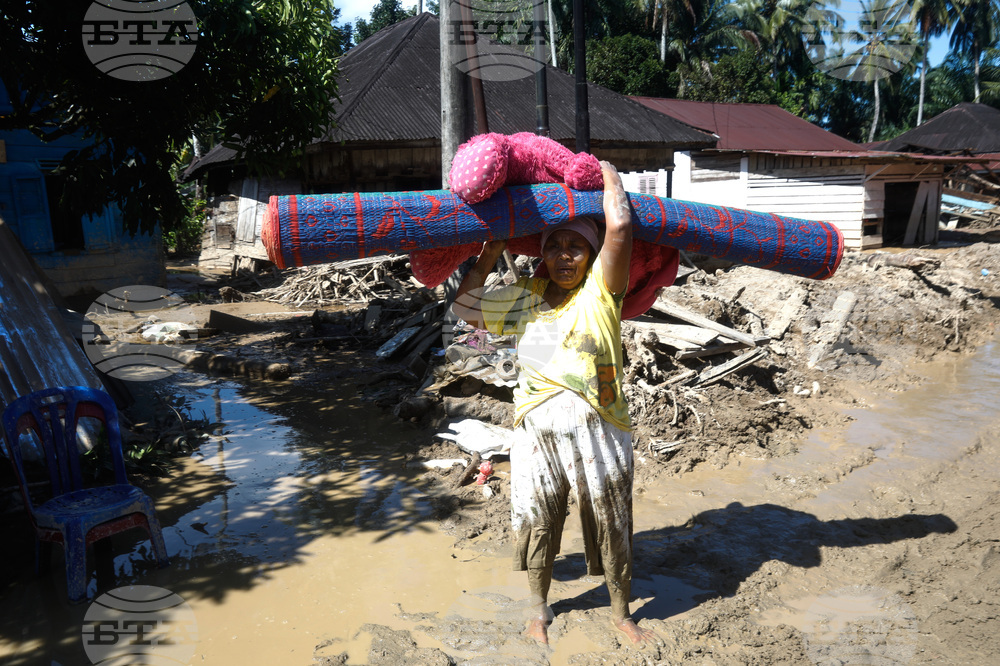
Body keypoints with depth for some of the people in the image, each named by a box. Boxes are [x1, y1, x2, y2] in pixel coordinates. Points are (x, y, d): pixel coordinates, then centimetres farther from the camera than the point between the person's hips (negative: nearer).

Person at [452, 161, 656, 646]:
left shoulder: (601, 290, -6)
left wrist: (608, 171, -3)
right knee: (536, 522, 16)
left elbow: (619, 227, -18)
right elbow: (465, 306, 10)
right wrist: (491, 254, 6)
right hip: (537, 430, 3)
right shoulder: (525, 297, 5)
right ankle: (540, 608, 40)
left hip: (597, 430, -2)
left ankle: (621, 612, 36)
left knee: (609, 525, 13)